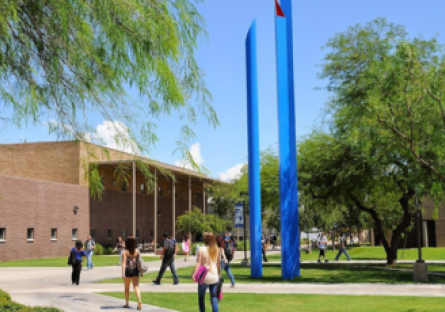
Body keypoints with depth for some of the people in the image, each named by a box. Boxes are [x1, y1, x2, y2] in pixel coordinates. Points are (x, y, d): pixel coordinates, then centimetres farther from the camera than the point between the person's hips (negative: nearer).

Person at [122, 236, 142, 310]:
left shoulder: (125, 252, -8)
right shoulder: (137, 251, 3)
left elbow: (124, 262, -15)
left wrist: (123, 273, -19)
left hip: (127, 270, -2)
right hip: (135, 270, 2)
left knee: (127, 288, 13)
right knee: (136, 286, 1)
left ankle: (127, 304, 22)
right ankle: (139, 301, -21)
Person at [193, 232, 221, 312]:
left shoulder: (201, 250, -9)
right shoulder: (217, 250, 4)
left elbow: (198, 263, -16)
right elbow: (218, 263, 11)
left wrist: (194, 274, -19)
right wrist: (219, 274, 22)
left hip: (204, 278, -4)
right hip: (214, 277, 4)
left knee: (201, 298, 12)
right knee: (214, 299, 6)